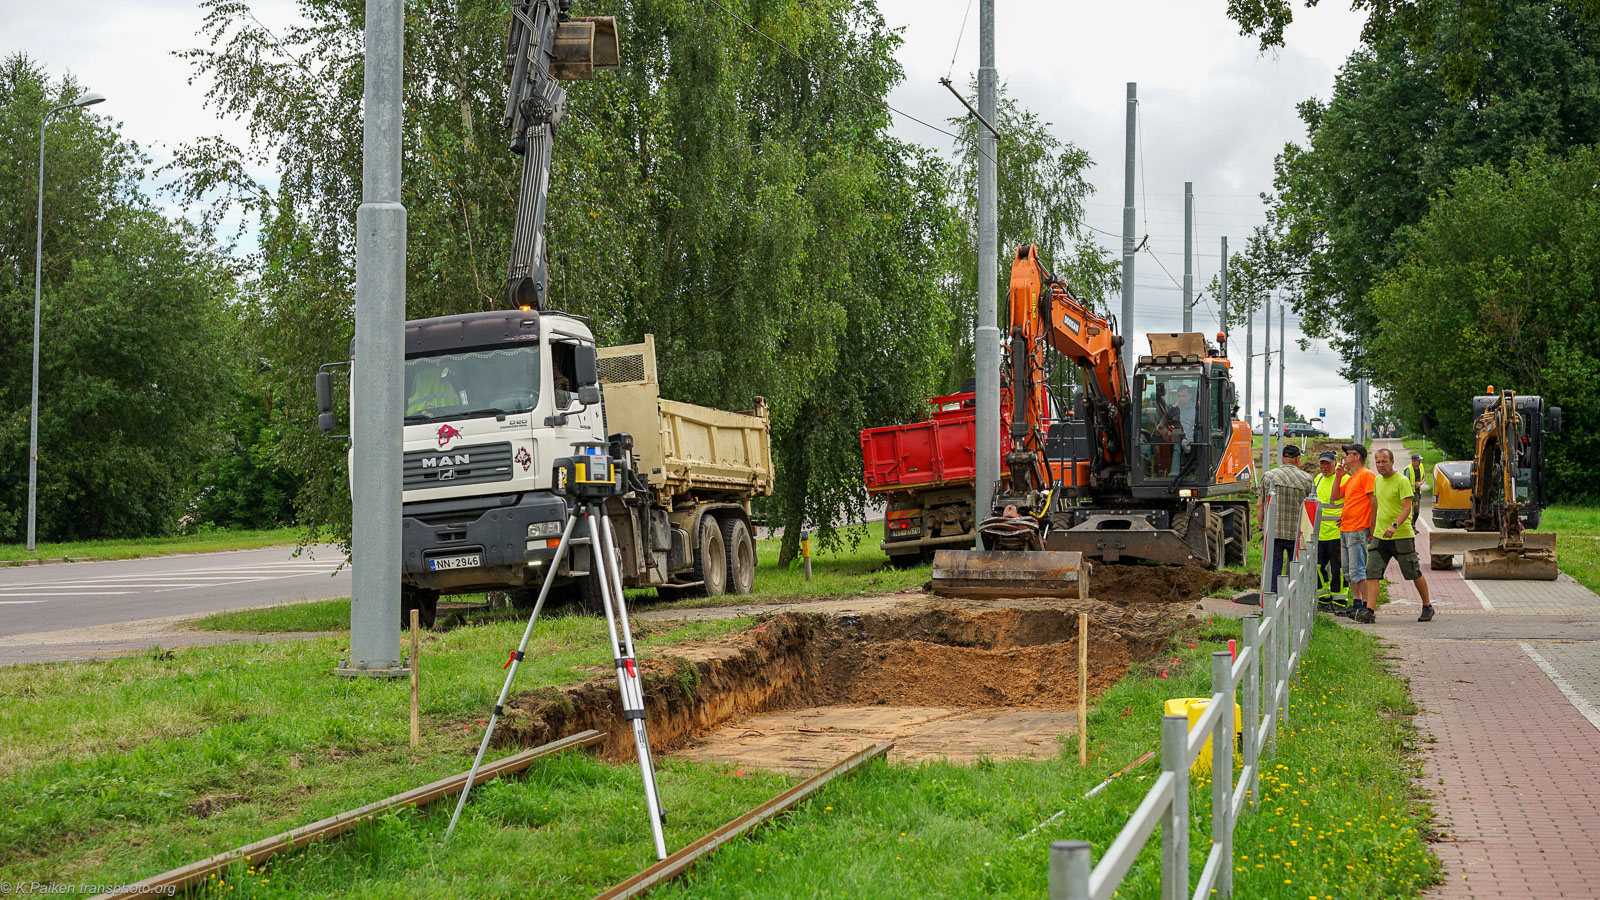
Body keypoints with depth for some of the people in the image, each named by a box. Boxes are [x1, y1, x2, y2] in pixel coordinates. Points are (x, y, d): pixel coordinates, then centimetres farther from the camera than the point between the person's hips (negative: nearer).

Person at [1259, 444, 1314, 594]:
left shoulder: (1268, 476, 2)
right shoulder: (1306, 479, 0)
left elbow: (1260, 506, 2)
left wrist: (1262, 528, 10)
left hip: (1272, 532, 0)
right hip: (1297, 533, 0)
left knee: (1273, 568, 3)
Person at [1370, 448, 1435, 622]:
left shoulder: (1402, 481, -11)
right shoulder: (1377, 480, 11)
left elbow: (1407, 507, -19)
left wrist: (1394, 526, -34)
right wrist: (1374, 528, 24)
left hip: (1402, 536, -6)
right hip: (1380, 536, 6)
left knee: (1414, 574, 8)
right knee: (1372, 573, -8)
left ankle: (1427, 607, 24)